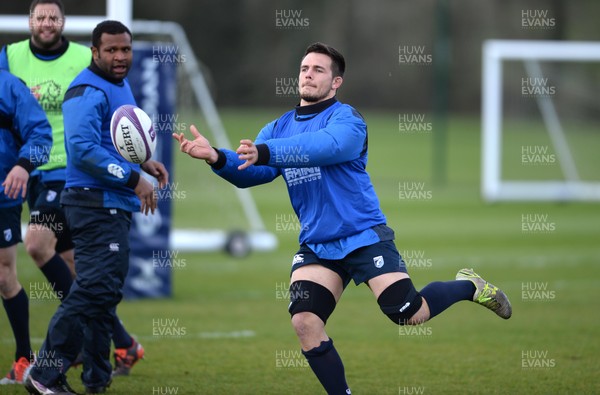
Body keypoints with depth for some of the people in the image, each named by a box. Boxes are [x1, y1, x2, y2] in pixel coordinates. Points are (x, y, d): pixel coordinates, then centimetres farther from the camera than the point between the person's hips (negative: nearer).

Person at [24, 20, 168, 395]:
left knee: (104, 292, 15)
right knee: (95, 289, -16)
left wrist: (144, 162, 13)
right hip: (97, 204, -11)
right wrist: (134, 178, -24)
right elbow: (84, 149, -24)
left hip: (115, 205, 11)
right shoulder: (89, 92, -15)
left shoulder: (119, 85, 17)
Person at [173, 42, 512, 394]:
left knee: (409, 314, -8)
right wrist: (217, 158, -28)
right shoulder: (278, 129, 8)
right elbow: (251, 173, -6)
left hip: (364, 236, -5)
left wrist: (264, 153, -44)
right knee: (305, 322, -13)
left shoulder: (345, 118, -10)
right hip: (317, 245, 5)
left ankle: (469, 286, 22)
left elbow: (326, 146, -33)